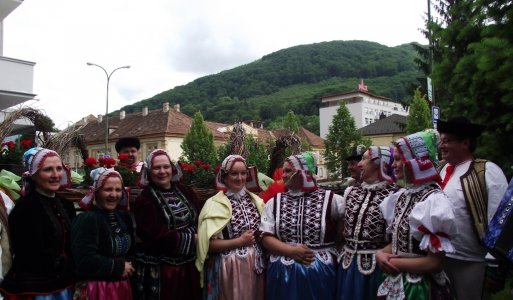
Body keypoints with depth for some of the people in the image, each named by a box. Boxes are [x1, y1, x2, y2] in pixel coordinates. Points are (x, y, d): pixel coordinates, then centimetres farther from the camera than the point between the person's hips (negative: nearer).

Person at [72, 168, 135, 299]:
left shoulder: (123, 217, 7)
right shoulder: (86, 219, -17)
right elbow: (85, 260, -26)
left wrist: (129, 266, -2)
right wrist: (119, 268, -16)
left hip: (122, 286, 7)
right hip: (96, 289, -7)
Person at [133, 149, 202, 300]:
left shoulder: (185, 192, 7)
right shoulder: (145, 200, -13)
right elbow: (158, 236, -20)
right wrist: (193, 239, -16)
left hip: (190, 265, 6)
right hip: (161, 269, -5)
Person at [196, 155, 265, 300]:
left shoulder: (255, 200, 5)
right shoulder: (215, 204, -9)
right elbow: (207, 243, -13)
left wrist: (258, 238, -4)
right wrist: (239, 241, -15)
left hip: (256, 265, 5)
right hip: (228, 267, -5)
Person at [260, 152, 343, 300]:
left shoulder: (329, 199, -4)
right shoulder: (274, 202, 4)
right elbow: (266, 237, 2)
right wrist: (291, 251, -13)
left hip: (320, 272, -1)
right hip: (283, 273, 2)